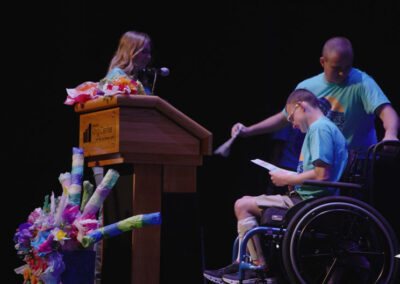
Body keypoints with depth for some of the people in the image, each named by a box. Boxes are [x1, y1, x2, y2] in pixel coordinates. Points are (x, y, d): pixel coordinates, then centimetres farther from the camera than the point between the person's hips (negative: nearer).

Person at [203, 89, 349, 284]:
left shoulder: (320, 128, -14)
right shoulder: (325, 127, 19)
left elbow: (322, 175, -24)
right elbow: (322, 174, 22)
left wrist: (287, 179, -11)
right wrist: (293, 181, 12)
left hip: (307, 202, -11)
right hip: (307, 199, 11)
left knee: (242, 205, -9)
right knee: (246, 204, 20)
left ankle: (262, 268, -7)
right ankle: (241, 265, 15)